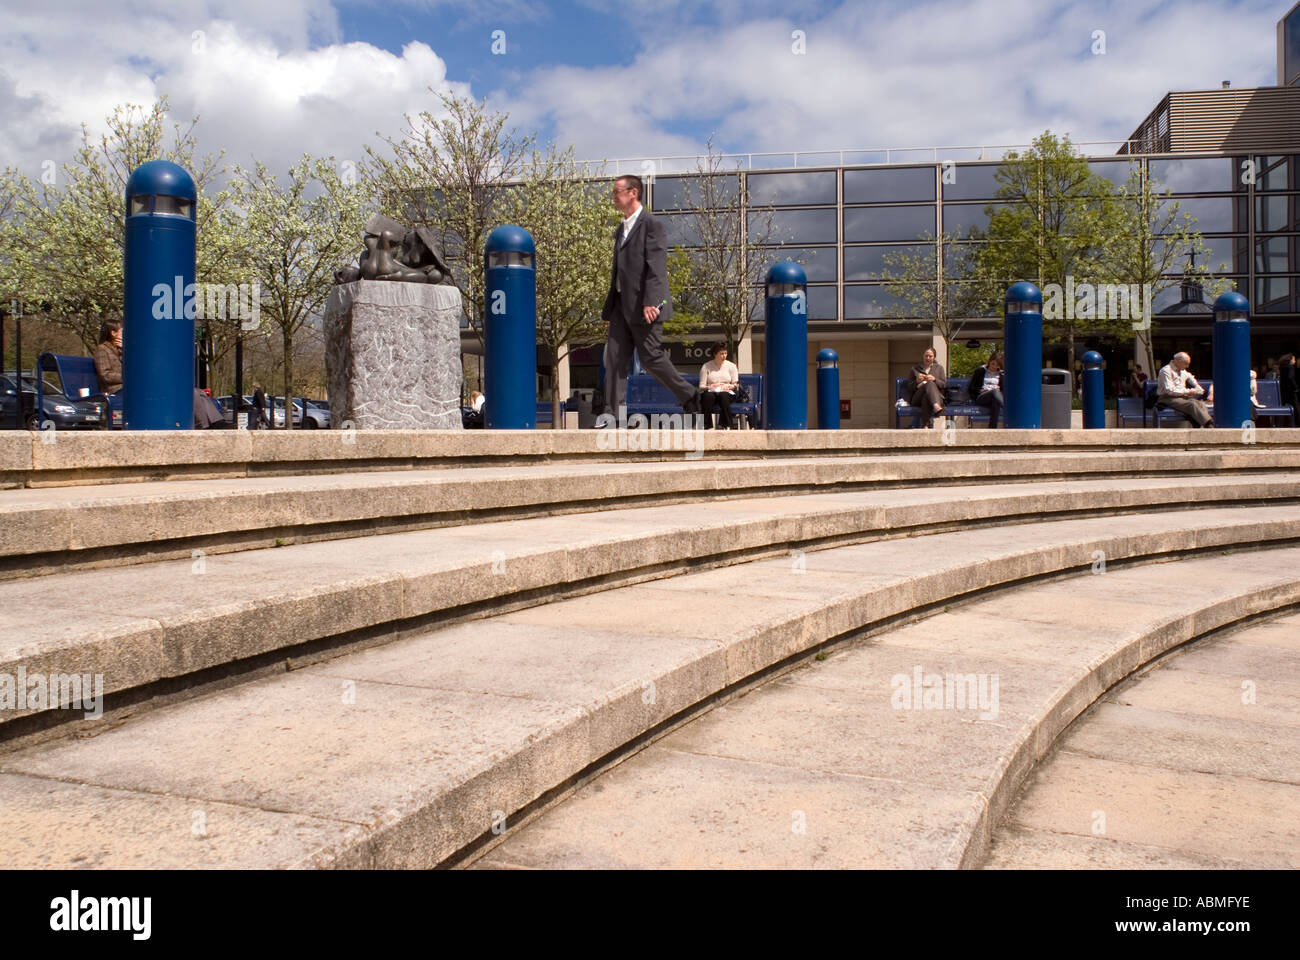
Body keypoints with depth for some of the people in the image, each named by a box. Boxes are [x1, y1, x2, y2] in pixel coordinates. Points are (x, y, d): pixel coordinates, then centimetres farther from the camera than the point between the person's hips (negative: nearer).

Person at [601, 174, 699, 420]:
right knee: (614, 358, -1)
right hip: (622, 304, 8)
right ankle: (612, 415, -2)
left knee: (650, 357, -5)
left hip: (644, 306, -8)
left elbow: (656, 267, -16)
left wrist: (651, 301, -25)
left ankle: (689, 396, 14)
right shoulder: (621, 229, 20)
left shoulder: (652, 225, -6)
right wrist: (608, 308, 21)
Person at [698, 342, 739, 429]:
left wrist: (729, 386, -13)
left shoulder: (731, 366, 13)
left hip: (727, 393, 1)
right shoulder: (706, 367, 9)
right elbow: (701, 386, 3)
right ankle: (707, 426, -36)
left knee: (724, 396, -36)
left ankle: (726, 426, -34)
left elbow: (736, 385, 10)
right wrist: (710, 387, -18)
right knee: (708, 396, -37)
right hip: (711, 392, 0)